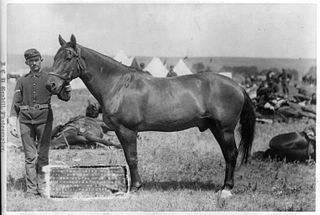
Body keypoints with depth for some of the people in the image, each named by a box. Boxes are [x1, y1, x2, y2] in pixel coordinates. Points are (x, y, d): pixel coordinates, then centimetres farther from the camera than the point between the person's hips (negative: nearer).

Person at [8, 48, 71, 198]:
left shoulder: (49, 79, 7)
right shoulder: (22, 81, 11)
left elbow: (63, 97, 1)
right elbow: (16, 104, 8)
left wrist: (66, 91, -23)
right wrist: (12, 124, -1)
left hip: (44, 120, -1)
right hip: (26, 121, 1)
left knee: (43, 156, 0)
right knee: (30, 157, 2)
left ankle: (42, 188, 8)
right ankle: (31, 190, 6)